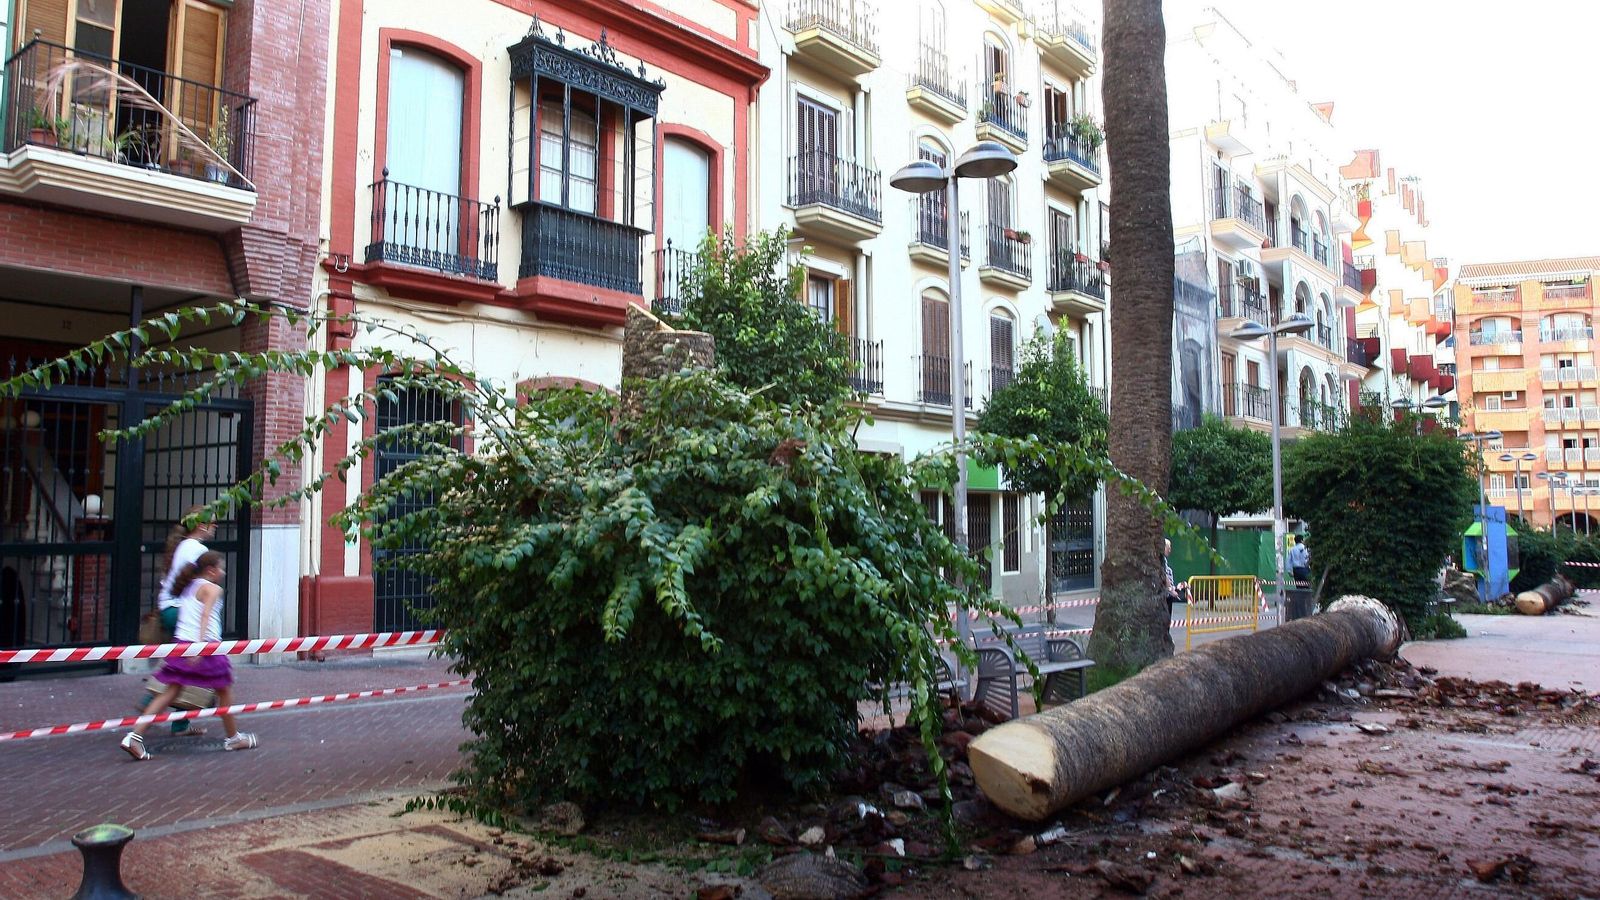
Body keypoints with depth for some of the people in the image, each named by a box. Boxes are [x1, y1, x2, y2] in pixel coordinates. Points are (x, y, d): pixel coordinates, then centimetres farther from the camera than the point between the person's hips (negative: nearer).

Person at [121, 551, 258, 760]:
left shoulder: (188, 588, 18)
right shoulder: (212, 589, -6)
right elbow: (205, 616, -19)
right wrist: (200, 644, -28)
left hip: (182, 643, 7)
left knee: (171, 692, 3)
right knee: (224, 691, 10)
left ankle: (134, 736, -11)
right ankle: (233, 737, 22)